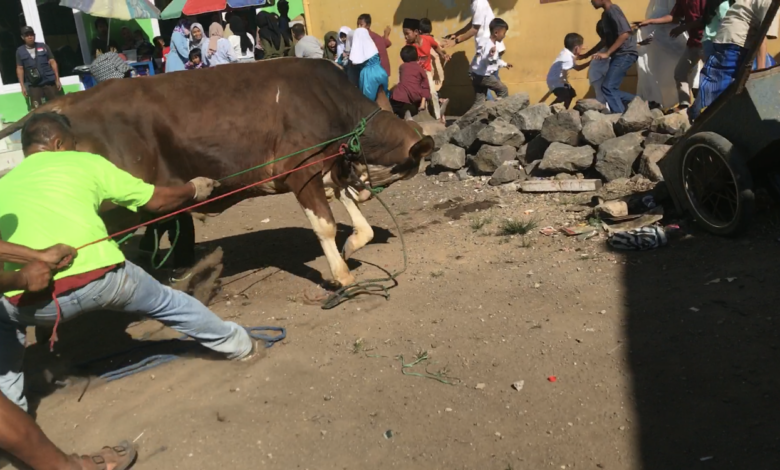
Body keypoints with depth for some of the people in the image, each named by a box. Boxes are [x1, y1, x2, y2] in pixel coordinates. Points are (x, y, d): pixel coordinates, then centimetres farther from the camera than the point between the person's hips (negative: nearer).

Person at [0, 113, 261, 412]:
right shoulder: (84, 162, 15)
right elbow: (157, 200, 19)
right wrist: (193, 190, 38)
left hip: (35, 301, 1)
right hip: (104, 279, -1)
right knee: (166, 301, 26)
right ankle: (239, 345, 43)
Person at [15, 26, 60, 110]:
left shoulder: (43, 47, 5)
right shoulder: (20, 51, 6)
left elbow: (52, 62, 5)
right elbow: (20, 69, 7)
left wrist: (57, 80, -1)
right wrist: (23, 86, 2)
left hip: (49, 82, 0)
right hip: (33, 85, 0)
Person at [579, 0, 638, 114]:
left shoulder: (613, 10, -12)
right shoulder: (606, 14, 17)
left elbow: (625, 34, -23)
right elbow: (607, 40, 26)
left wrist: (607, 53, -26)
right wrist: (587, 54, 28)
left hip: (625, 54, -10)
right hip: (619, 55, 10)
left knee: (608, 87, -14)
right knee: (612, 88, 8)